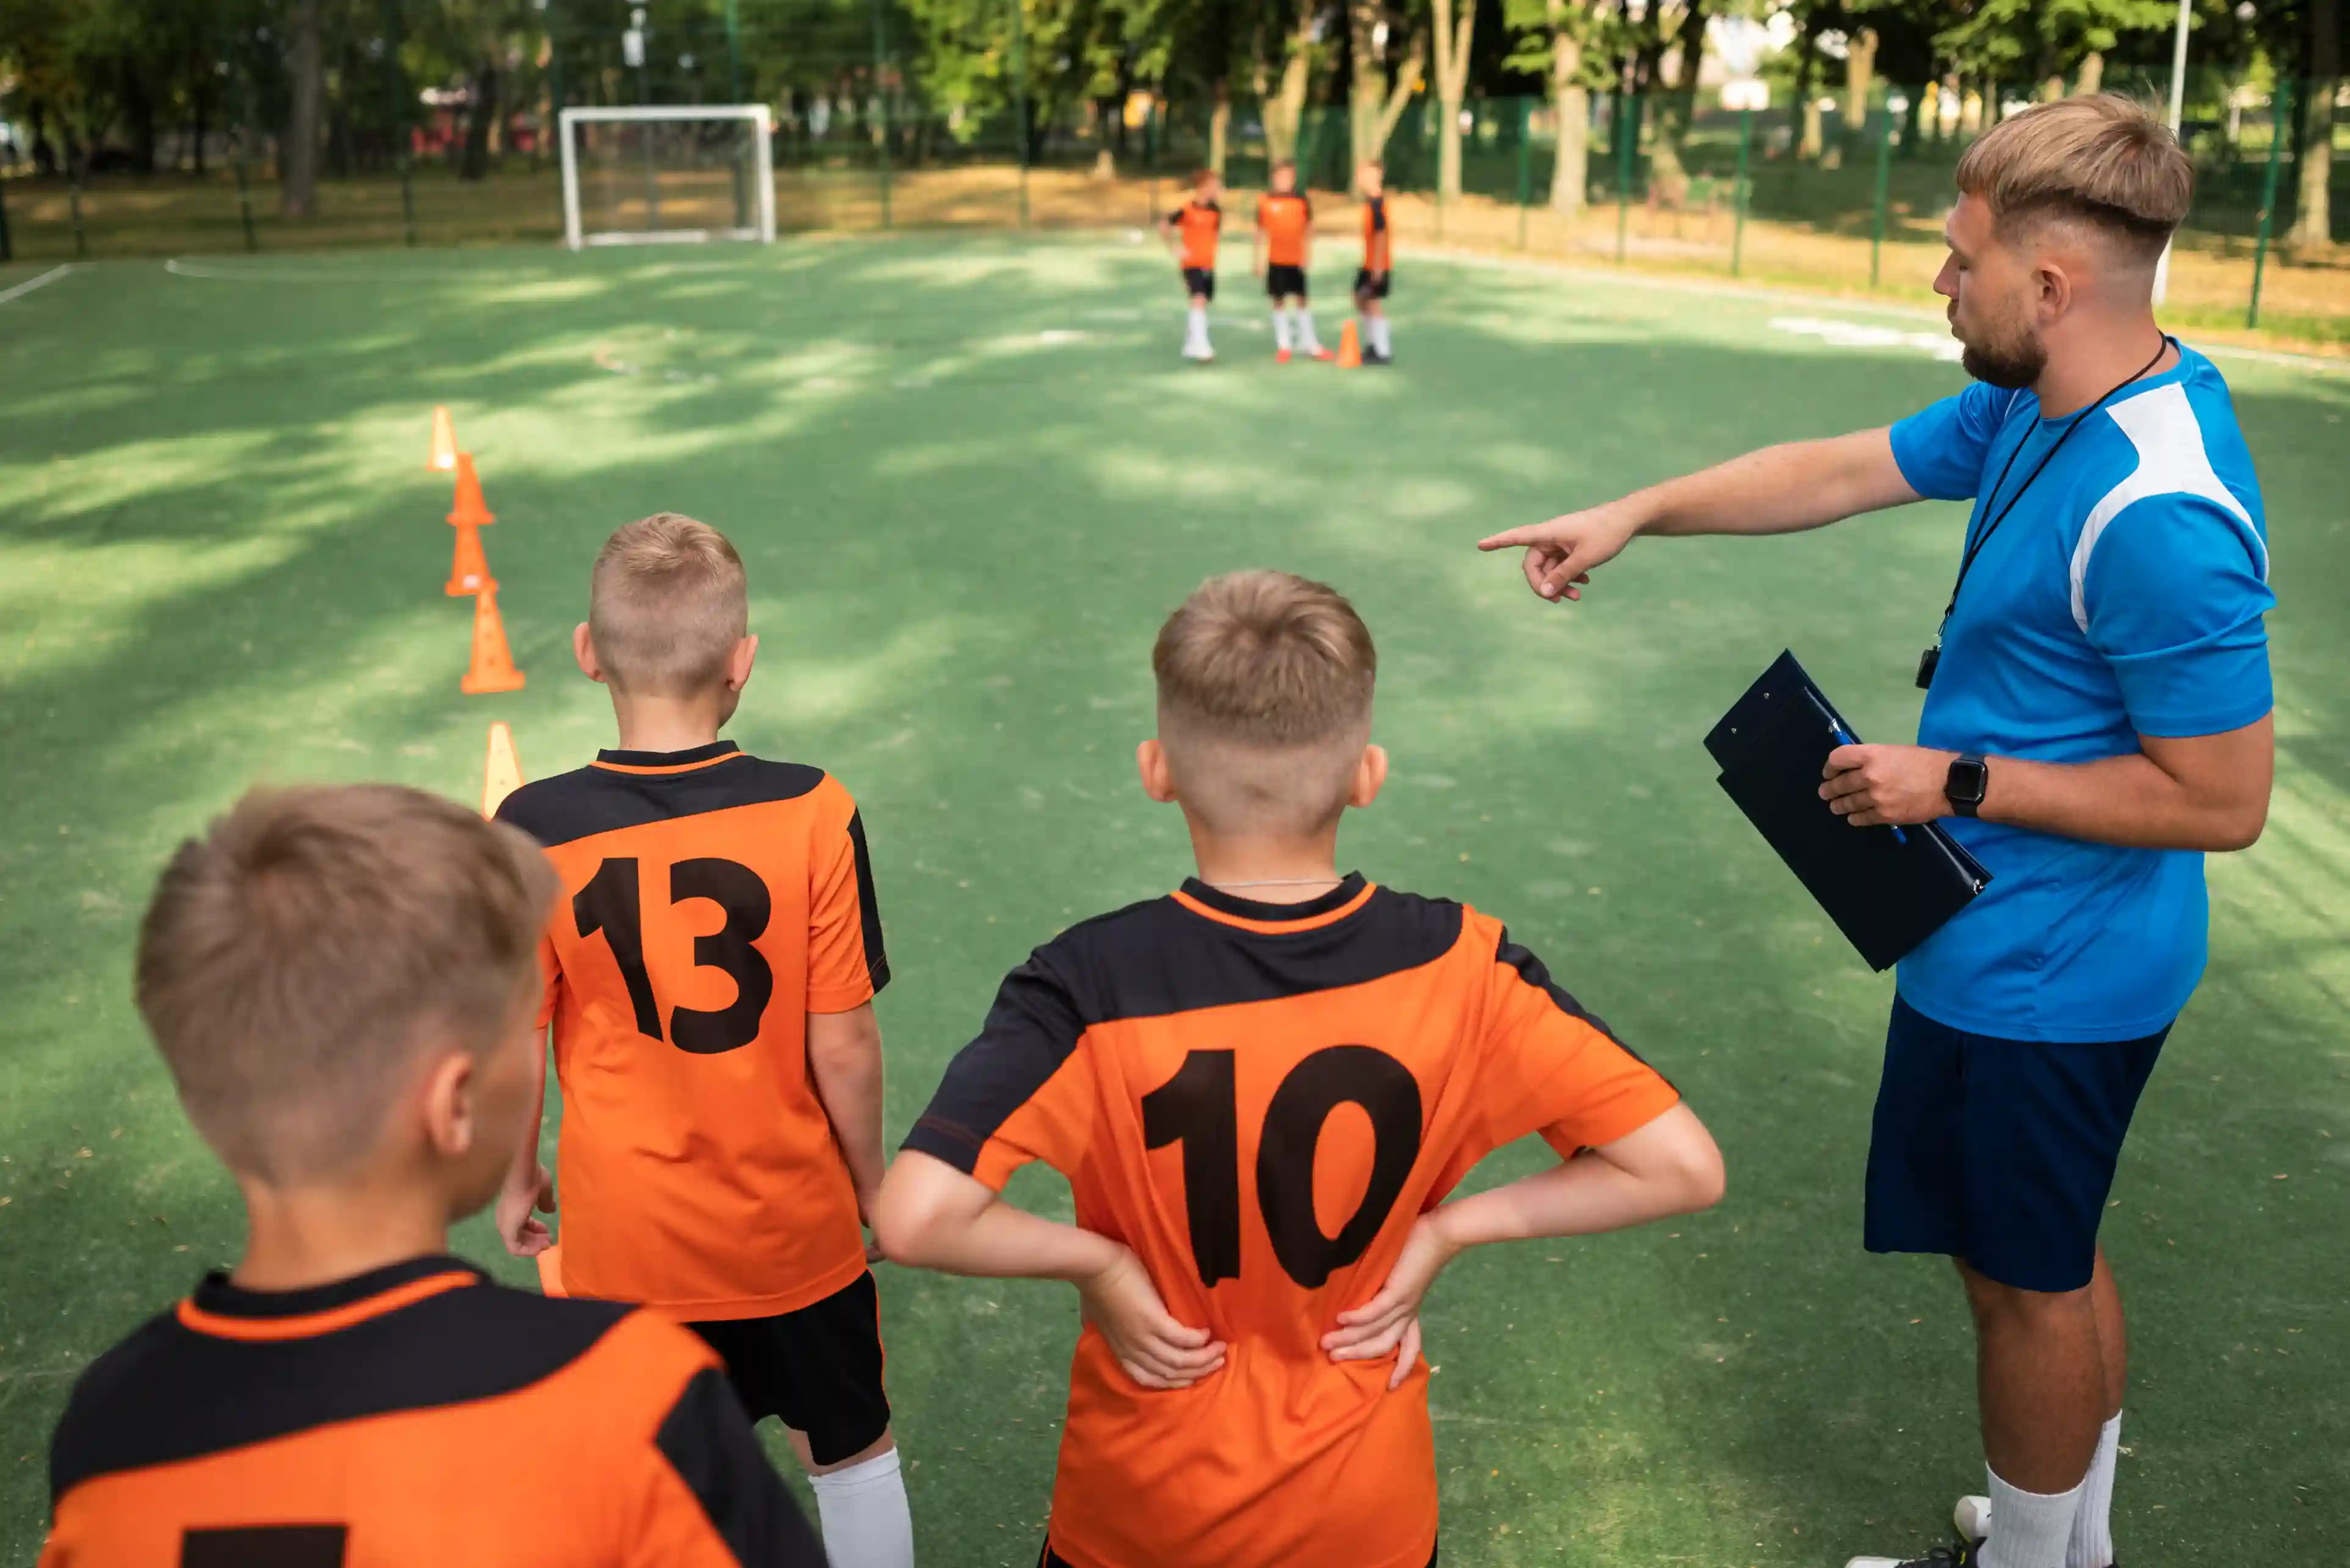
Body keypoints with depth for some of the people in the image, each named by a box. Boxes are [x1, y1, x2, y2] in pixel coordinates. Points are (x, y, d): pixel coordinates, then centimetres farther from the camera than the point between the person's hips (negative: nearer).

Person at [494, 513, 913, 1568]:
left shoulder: (534, 833, -17)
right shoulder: (812, 815, -19)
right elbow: (843, 1046, -13)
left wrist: (516, 1179, 12)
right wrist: (868, 1175, 6)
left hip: (622, 1236, 1)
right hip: (796, 1224, 0)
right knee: (853, 1452, 22)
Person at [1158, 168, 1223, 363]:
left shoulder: (1215, 210, 2)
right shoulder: (1187, 210, -15)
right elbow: (1164, 226, -9)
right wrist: (1176, 248, -14)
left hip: (1208, 264, 7)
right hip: (1191, 264, -7)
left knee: (1204, 303, 13)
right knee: (1199, 300, -22)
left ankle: (1190, 345, 27)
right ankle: (1200, 344, -26)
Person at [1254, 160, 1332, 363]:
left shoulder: (1302, 200, 1)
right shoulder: (1265, 201, 0)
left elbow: (1308, 230, 5)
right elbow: (1261, 232, 6)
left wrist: (1307, 254, -5)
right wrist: (1256, 260, 6)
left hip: (1297, 260, 0)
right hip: (1275, 260, 0)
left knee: (1302, 300, 5)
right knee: (1278, 301, 4)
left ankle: (1310, 344, 11)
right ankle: (1283, 345, 11)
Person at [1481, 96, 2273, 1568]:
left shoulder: (2157, 516, -30)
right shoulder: (2035, 408, 0)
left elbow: (2223, 798, -26)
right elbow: (1840, 471, 11)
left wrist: (1957, 784, -21)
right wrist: (1634, 513, 10)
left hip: (2036, 976, -10)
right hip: (2050, 947, 10)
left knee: (2024, 1280, 11)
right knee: (2054, 1258, 24)